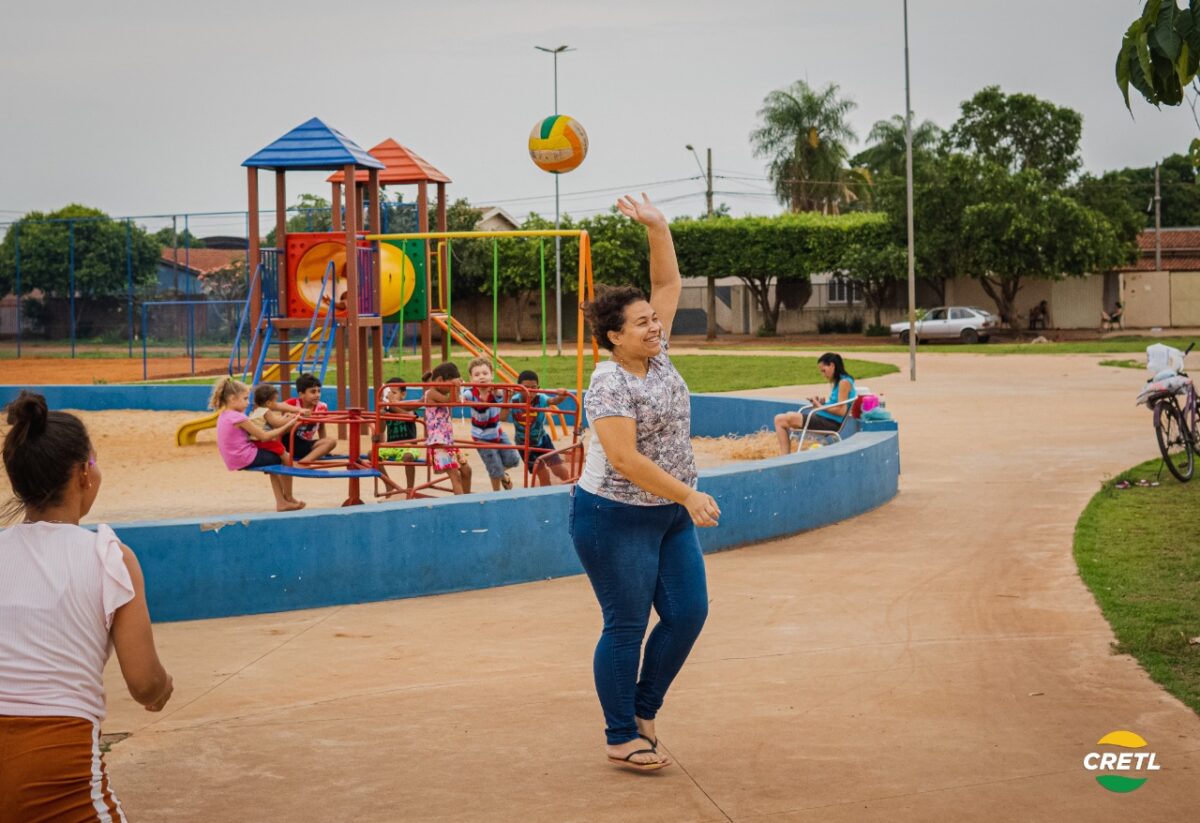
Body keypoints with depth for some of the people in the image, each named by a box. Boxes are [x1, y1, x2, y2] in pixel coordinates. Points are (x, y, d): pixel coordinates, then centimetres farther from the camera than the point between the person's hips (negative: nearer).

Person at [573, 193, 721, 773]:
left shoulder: (655, 356, 4)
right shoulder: (609, 385, -19)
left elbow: (669, 284, 10)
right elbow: (626, 460, -26)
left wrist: (657, 229, 0)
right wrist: (688, 495, -25)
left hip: (668, 515, 8)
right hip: (615, 519, -8)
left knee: (688, 613, 6)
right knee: (627, 626, -2)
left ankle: (643, 711, 22)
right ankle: (621, 739, 8)